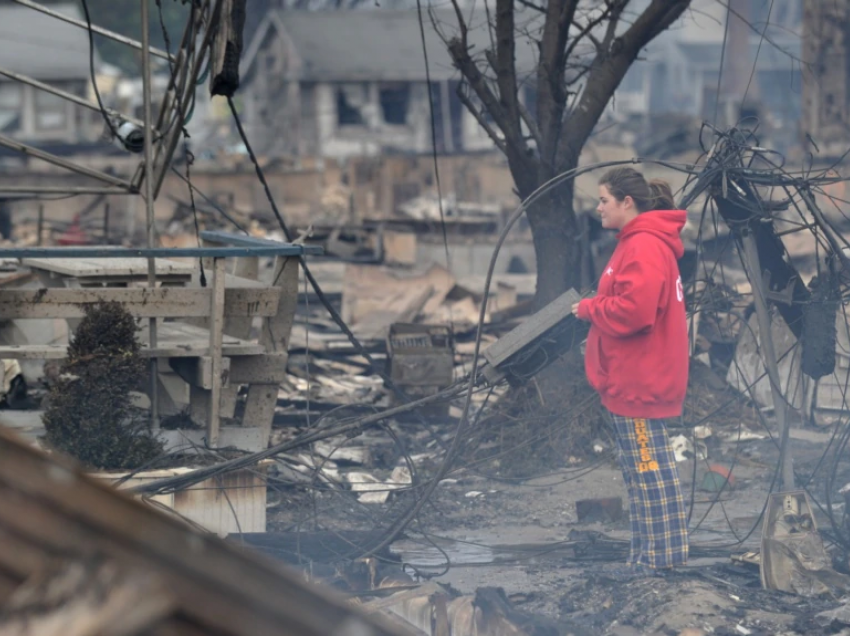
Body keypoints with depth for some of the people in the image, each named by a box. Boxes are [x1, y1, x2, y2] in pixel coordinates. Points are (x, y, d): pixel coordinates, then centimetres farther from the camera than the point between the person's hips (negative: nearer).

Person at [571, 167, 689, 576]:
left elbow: (633, 310, -28)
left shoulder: (644, 247, -18)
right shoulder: (639, 242, 17)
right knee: (645, 465, 14)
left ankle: (659, 553, 0)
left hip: (638, 381, -11)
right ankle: (653, 551, 19)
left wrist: (588, 309, -13)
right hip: (633, 377, 11)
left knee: (647, 466, -5)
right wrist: (596, 308, 4)